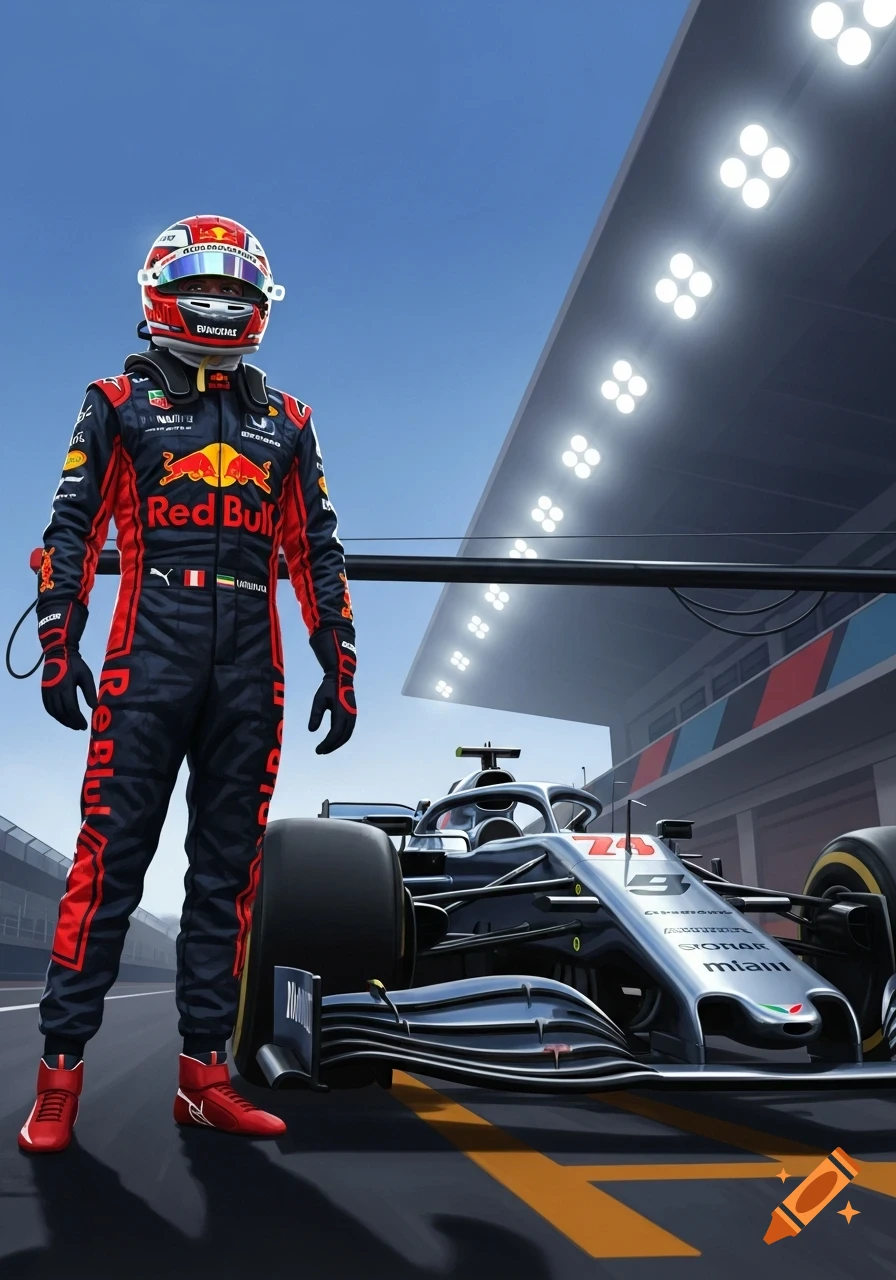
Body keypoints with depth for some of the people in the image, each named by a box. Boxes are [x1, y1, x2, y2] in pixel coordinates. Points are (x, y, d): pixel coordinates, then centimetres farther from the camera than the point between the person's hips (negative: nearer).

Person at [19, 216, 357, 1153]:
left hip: (252, 671, 3)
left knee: (228, 869, 5)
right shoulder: (118, 403, 12)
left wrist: (338, 667, 8)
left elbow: (316, 551, 16)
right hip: (149, 654, -3)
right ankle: (59, 1074, 6)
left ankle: (203, 1071, 14)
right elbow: (71, 529, 5)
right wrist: (59, 645, -6)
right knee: (111, 857, -5)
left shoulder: (286, 422, 19)